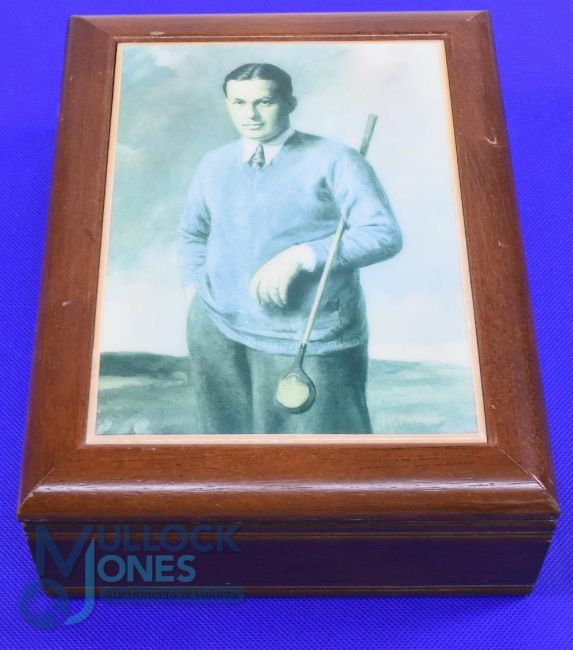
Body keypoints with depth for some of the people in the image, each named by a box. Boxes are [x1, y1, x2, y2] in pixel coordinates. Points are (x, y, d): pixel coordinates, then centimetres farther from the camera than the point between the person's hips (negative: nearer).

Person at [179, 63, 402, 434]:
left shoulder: (334, 160, -5)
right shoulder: (214, 164, 9)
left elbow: (385, 234, -13)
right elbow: (193, 234, 23)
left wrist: (301, 257, -22)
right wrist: (195, 287, 7)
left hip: (311, 339, -4)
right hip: (218, 330, 5)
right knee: (229, 428, 15)